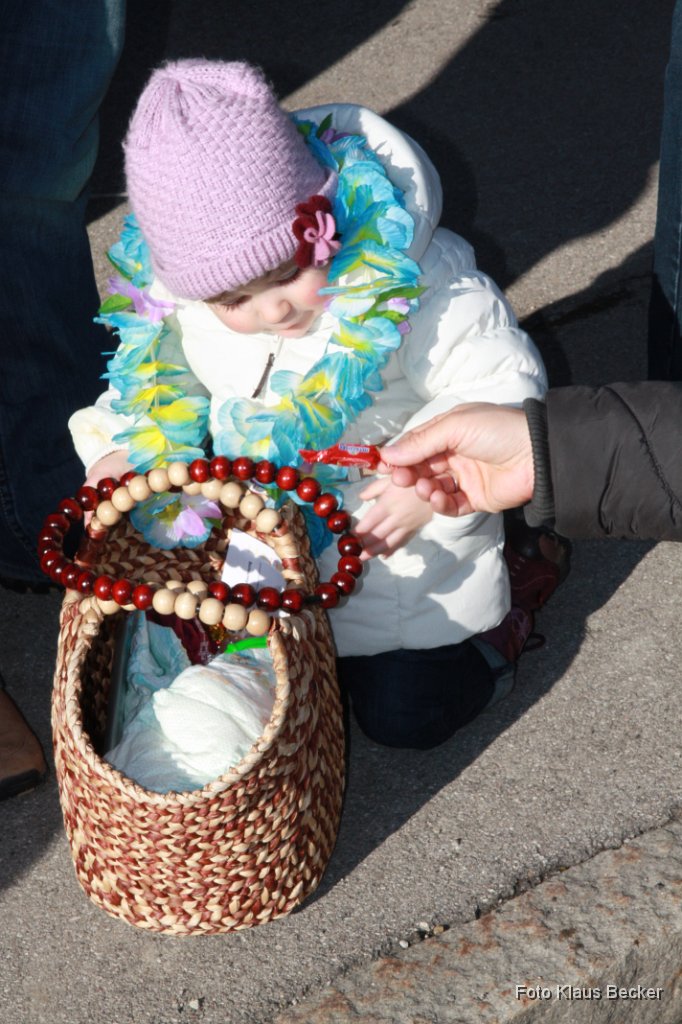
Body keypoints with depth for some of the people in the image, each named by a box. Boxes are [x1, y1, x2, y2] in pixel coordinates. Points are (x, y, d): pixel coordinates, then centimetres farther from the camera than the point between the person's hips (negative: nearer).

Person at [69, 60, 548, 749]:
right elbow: (162, 376, 4)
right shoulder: (172, 297, -17)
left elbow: (505, 388, -23)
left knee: (405, 715, 5)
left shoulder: (411, 280, -31)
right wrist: (124, 449, -14)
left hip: (397, 537, -4)